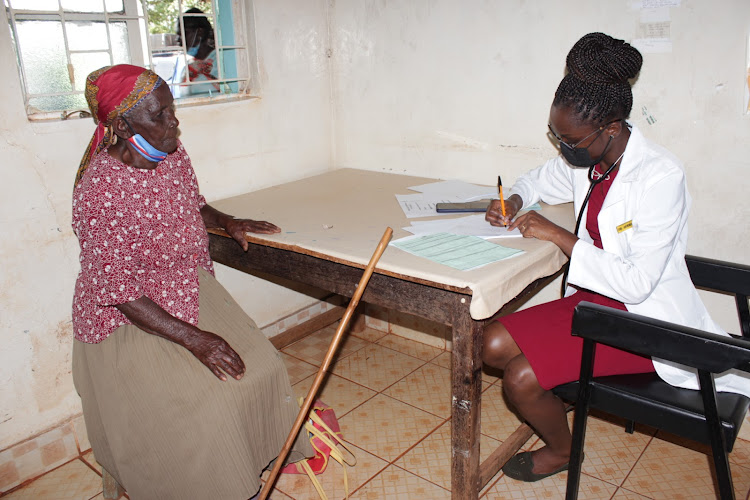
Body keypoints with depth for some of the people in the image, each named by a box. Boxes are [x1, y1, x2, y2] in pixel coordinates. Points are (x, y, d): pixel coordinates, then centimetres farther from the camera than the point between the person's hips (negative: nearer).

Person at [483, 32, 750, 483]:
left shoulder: (660, 176, -24)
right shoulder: (585, 158, -1)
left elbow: (638, 283, -27)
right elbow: (541, 179, 23)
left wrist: (559, 237, -25)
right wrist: (515, 200, 0)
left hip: (645, 318, -7)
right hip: (596, 296, 8)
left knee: (522, 378, -18)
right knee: (495, 345, -7)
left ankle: (561, 451, 15)